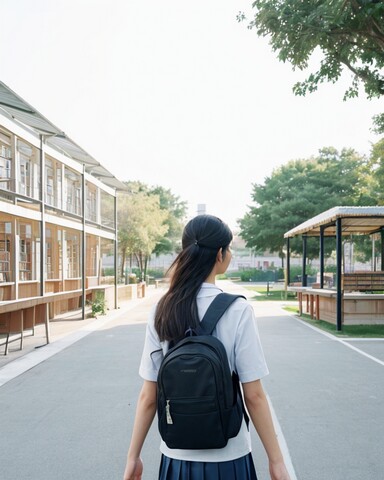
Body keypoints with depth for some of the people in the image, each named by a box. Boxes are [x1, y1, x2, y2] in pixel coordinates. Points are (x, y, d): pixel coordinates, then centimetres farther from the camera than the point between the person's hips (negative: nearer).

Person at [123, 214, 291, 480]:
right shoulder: (238, 311, -16)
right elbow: (254, 395, -13)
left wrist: (134, 457, 6)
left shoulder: (162, 311, -6)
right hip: (226, 457, -3)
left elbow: (148, 396, -4)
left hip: (176, 457, 3)